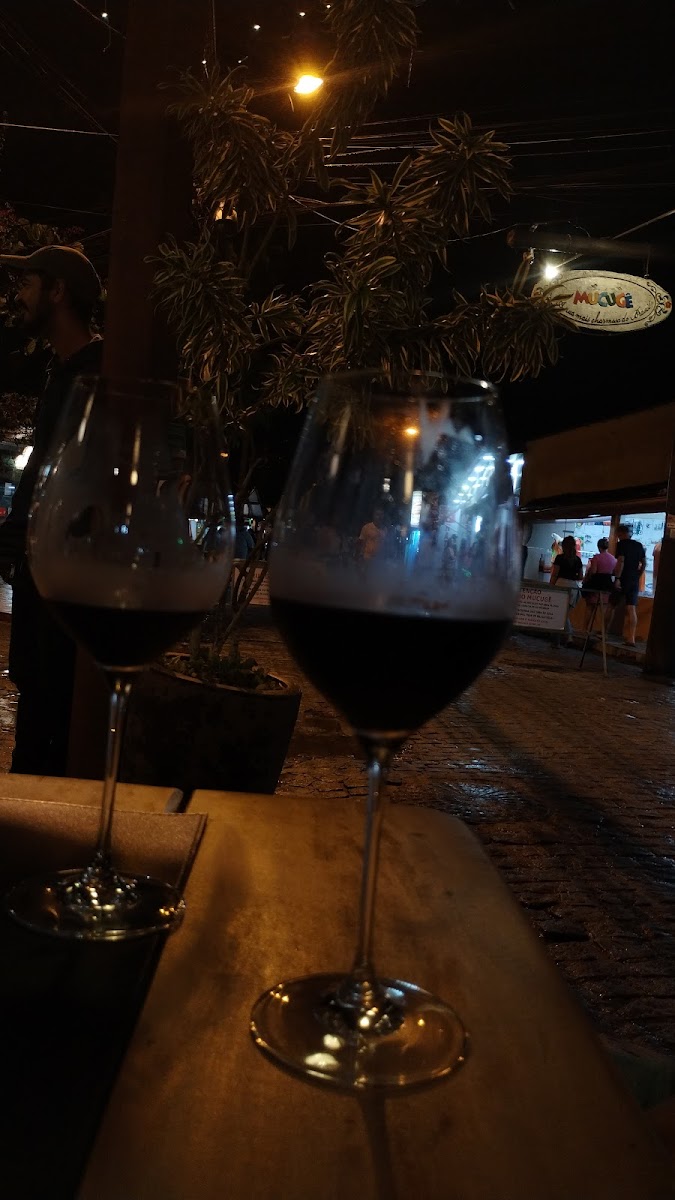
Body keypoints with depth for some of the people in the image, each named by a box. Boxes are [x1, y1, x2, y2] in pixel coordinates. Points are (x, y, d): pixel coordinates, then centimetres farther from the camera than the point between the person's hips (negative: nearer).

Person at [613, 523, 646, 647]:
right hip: (634, 581, 5)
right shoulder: (639, 545, 12)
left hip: (623, 579, -5)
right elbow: (644, 563, 15)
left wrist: (617, 578, -20)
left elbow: (621, 561, -18)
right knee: (632, 609, 0)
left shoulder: (622, 544, -7)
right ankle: (631, 638, -5)